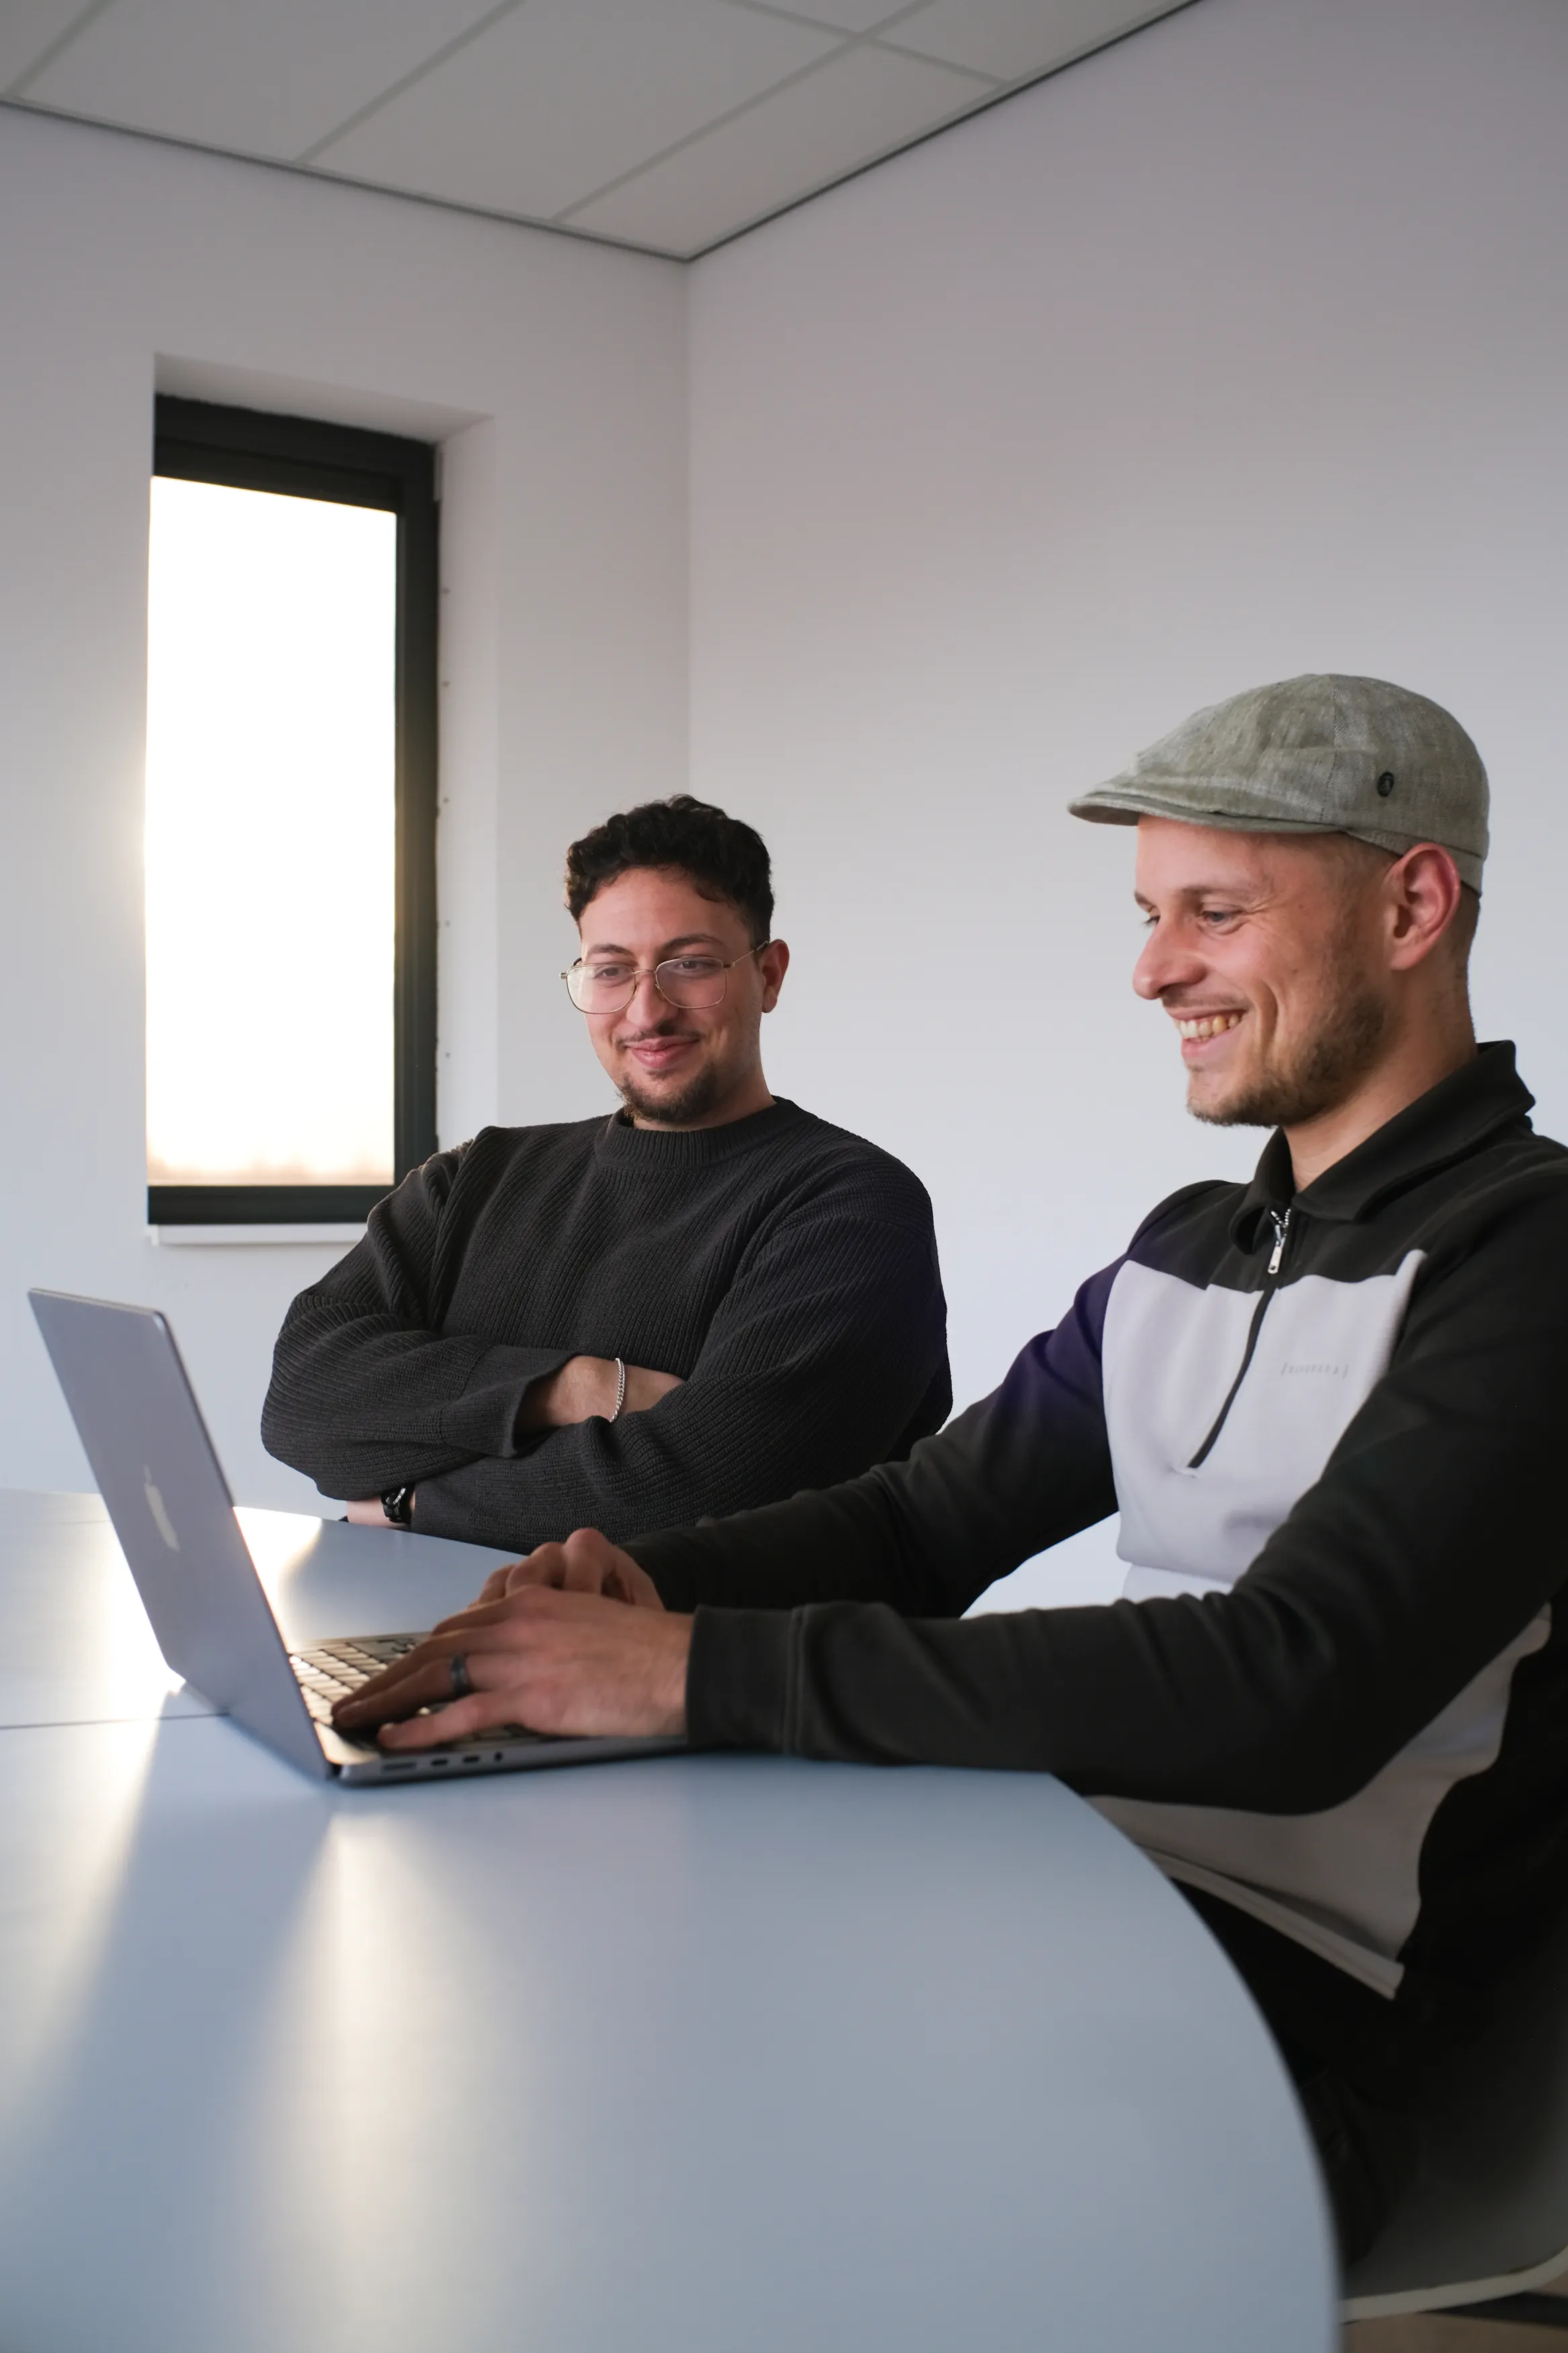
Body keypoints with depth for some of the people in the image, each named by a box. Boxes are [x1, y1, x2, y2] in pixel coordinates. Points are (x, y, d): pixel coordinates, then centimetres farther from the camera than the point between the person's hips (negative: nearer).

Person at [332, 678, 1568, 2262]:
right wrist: (644, 1579, -5)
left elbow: (1289, 1693, -27)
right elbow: (928, 1516, 17)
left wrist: (704, 1669, -29)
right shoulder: (1186, 1251, 15)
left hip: (1293, 2000, -7)